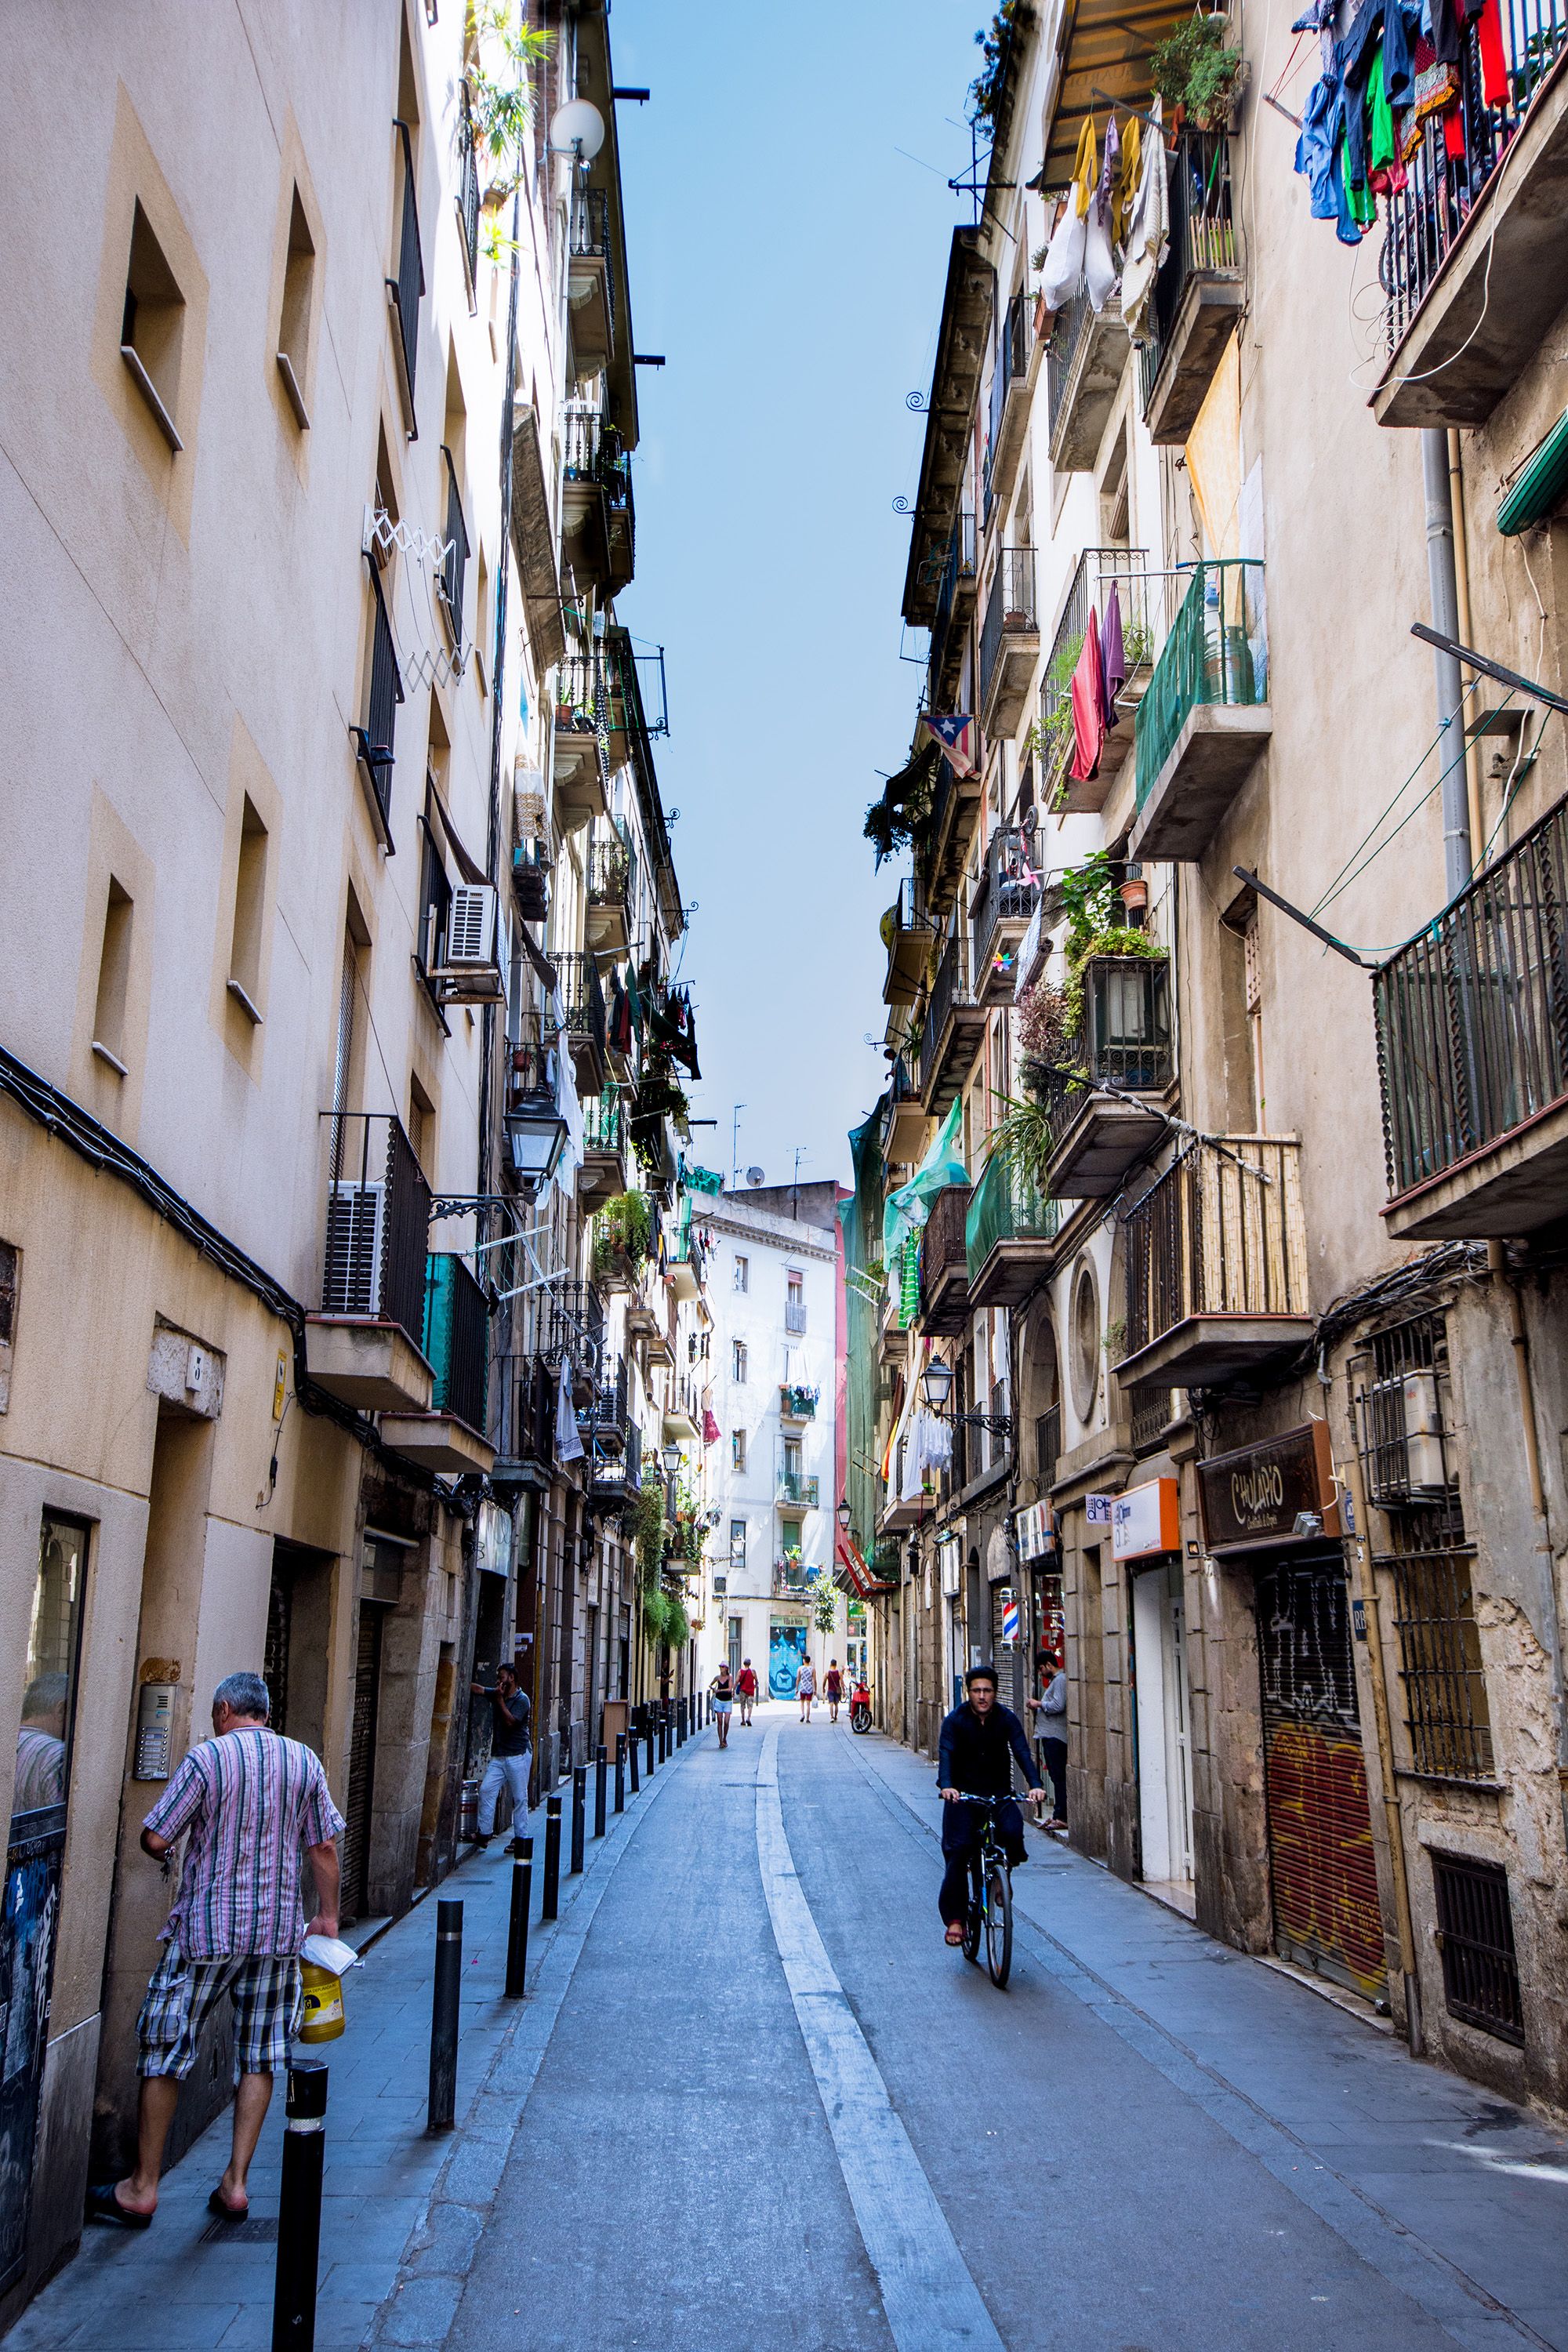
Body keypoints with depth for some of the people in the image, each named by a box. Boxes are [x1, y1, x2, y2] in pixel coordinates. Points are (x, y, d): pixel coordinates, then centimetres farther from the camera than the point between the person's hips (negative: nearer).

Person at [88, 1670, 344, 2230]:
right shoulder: (304, 1760, 3)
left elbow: (155, 1837, -9)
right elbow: (324, 1847, 5)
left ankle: (142, 2189, 16)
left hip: (206, 1927, -3)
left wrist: (160, 1852, 14)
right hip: (279, 1931, 4)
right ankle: (235, 2184, 13)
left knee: (165, 2053, 9)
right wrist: (327, 1916, 15)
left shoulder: (206, 1757, -9)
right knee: (259, 2058, 12)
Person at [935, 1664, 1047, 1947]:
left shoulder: (1006, 1719, -5)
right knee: (957, 1852, -13)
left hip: (999, 1791, 1)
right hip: (962, 1793, -1)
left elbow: (1022, 1752, -17)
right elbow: (945, 1754, -23)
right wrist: (945, 1785, -43)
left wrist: (1035, 1785, -35)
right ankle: (955, 1918, -1)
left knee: (1012, 1833, -26)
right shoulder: (955, 1720, -10)